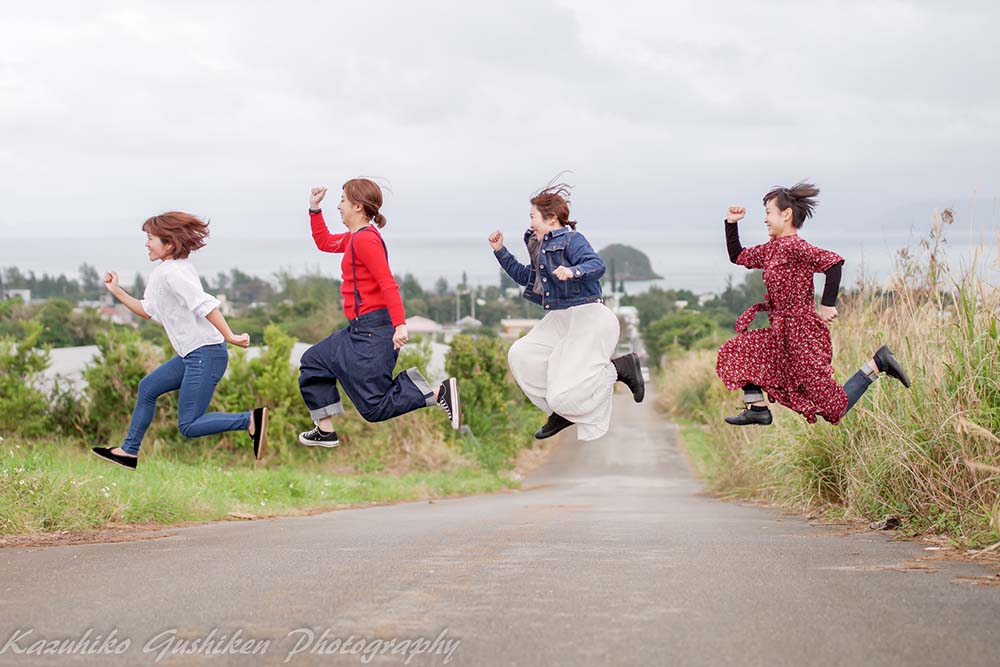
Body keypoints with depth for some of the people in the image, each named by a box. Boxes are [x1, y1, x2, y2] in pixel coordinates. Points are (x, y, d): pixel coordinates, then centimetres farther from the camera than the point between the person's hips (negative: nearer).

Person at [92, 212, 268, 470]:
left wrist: (229, 336, -31)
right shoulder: (160, 273, 15)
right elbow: (147, 311, 23)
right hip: (191, 354, 10)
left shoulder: (172, 271, -16)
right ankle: (129, 451, 30)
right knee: (148, 388, 21)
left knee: (189, 426, -9)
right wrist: (116, 291, 21)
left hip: (206, 354, -10)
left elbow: (205, 304, -25)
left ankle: (250, 419, -14)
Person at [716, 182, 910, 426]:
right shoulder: (771, 249, 11)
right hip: (783, 333, 9)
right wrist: (731, 223, 15)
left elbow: (833, 262, -29)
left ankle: (877, 365, 5)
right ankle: (757, 408, 7)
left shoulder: (792, 246, -18)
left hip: (800, 333, -9)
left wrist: (827, 305, -27)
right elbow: (737, 256, 24)